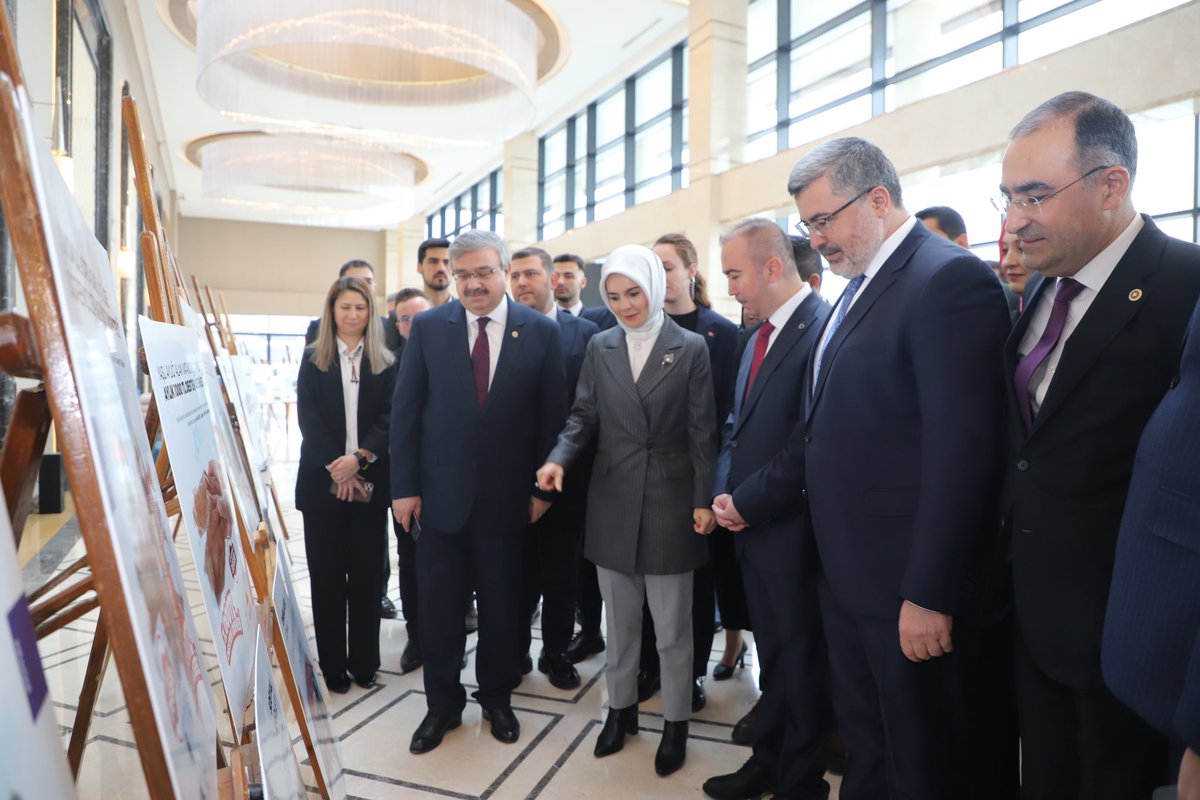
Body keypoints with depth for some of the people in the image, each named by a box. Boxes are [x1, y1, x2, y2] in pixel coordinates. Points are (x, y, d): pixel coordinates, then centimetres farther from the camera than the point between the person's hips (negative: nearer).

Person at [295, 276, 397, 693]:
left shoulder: (386, 363, 6)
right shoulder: (313, 359, 7)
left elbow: (388, 419, -3)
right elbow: (308, 417, -2)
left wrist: (359, 458, -18)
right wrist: (334, 465, -15)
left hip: (369, 481, 0)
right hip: (322, 479, 0)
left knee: (366, 573, 5)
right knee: (326, 574, 6)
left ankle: (364, 661, 18)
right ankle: (333, 664, 17)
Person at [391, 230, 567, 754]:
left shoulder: (540, 331, -4)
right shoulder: (428, 327, -1)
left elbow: (552, 416, -1)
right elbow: (405, 411, 0)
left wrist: (543, 487, -2)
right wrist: (404, 487, -4)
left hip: (507, 495, 0)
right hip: (439, 491, 1)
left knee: (501, 603, 15)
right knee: (438, 606, 11)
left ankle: (496, 697, 37)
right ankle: (442, 705, 32)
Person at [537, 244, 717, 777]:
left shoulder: (691, 348, -3)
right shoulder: (600, 347, 6)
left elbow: (702, 431, -4)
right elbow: (584, 416, 5)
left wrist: (704, 500, -9)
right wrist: (560, 457, -13)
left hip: (670, 502, -3)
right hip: (613, 502, 3)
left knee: (673, 626, 8)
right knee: (619, 619, 16)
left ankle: (675, 721, 27)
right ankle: (620, 707, 34)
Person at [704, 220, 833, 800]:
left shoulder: (821, 328, -17)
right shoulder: (759, 335, 12)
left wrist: (746, 501, -15)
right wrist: (724, 491, 0)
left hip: (790, 531, -8)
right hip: (751, 525, 8)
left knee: (800, 662, 10)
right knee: (772, 658, 20)